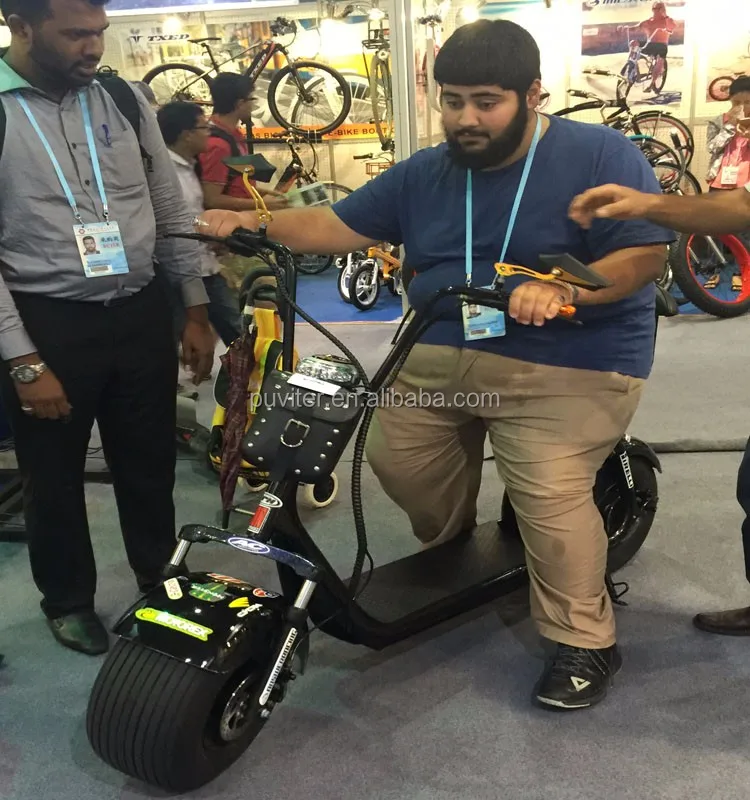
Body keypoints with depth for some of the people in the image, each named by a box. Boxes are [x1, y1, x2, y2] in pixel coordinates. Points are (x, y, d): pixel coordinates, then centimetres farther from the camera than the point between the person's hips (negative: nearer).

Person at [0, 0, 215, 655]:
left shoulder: (123, 100, 2)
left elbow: (171, 212, 8)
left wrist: (196, 311, 7)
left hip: (141, 313, 4)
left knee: (150, 464, 17)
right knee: (56, 477, 14)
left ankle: (161, 580, 42)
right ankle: (68, 599, 39)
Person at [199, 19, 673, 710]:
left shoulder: (602, 156, -5)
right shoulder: (424, 174, 10)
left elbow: (648, 254, -11)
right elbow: (337, 224, 8)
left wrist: (563, 289, -28)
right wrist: (256, 222, -7)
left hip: (569, 365, -5)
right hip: (441, 352, 6)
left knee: (552, 497, -17)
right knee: (397, 460, 5)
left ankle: (586, 642, 5)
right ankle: (448, 549, 37)